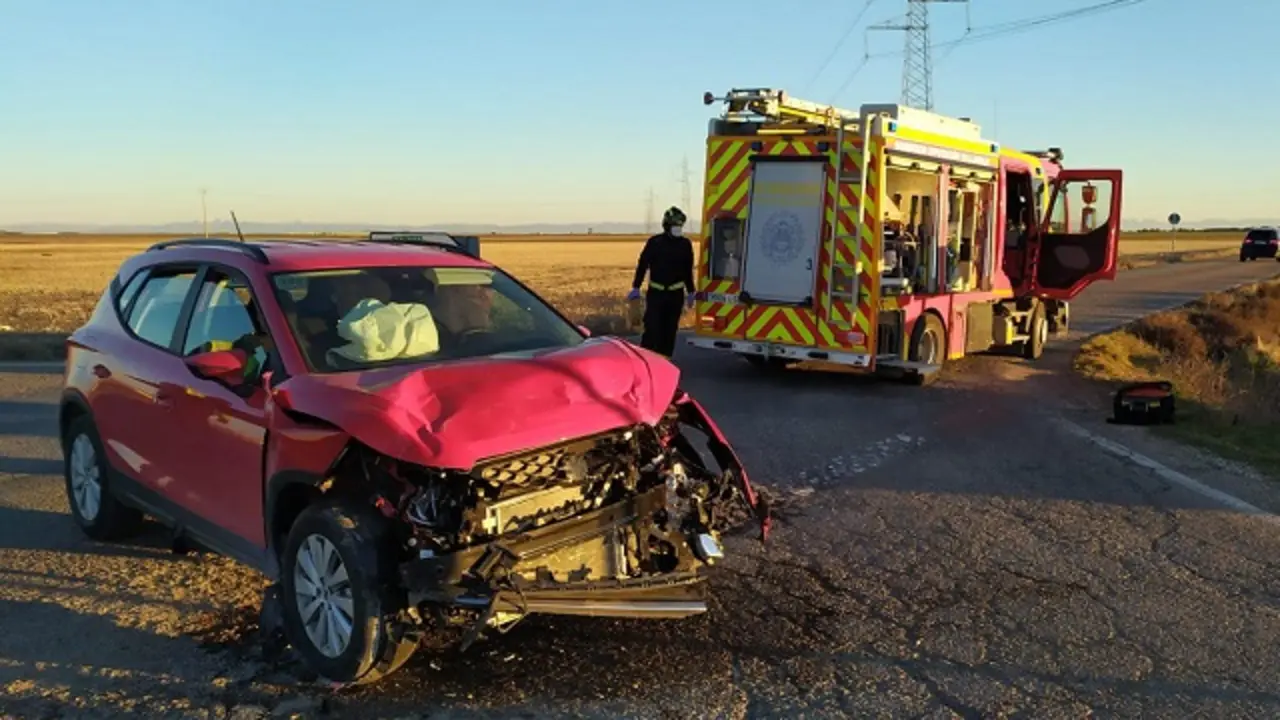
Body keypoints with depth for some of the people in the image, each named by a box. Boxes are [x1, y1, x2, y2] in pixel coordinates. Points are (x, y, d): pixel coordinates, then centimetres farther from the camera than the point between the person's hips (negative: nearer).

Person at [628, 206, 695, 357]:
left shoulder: (685, 244, 4)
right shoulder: (654, 242, -3)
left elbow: (688, 270, 11)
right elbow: (642, 265, -1)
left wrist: (690, 292, 12)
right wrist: (636, 288, -4)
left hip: (676, 294, 3)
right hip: (656, 293, -2)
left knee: (670, 330, 7)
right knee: (652, 328, -8)